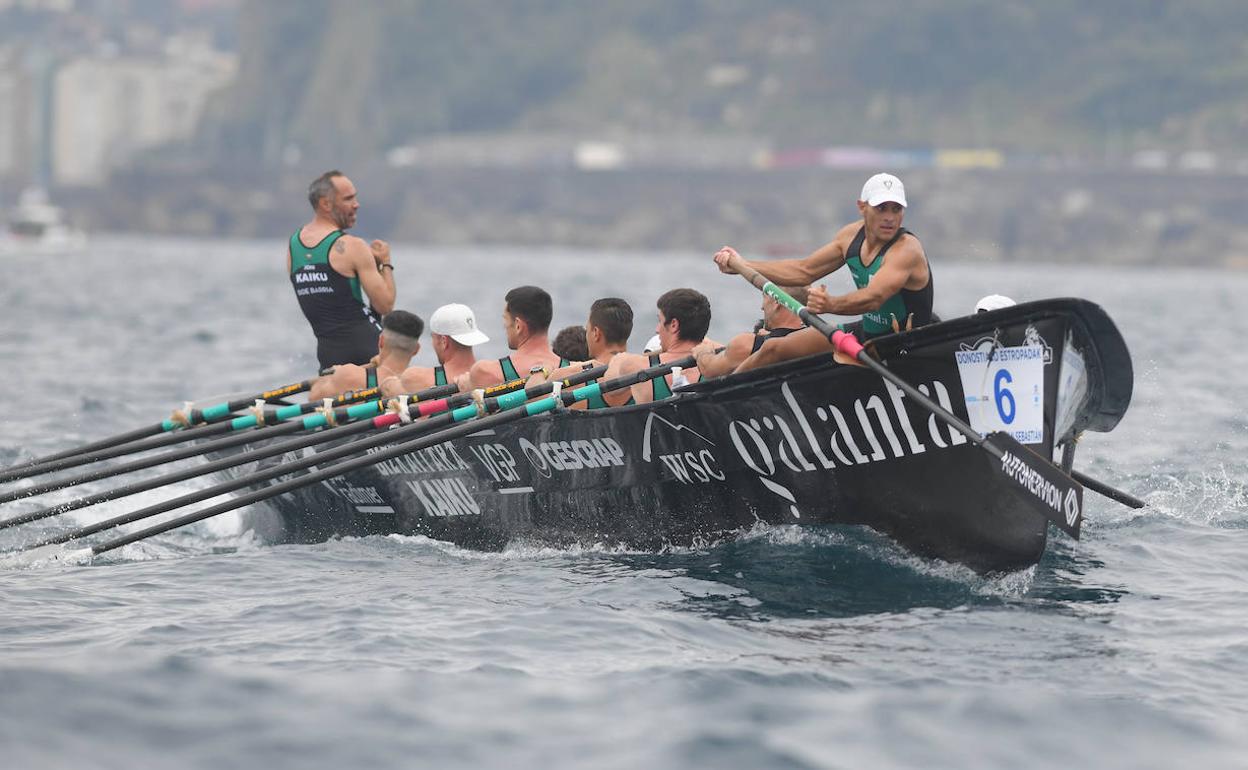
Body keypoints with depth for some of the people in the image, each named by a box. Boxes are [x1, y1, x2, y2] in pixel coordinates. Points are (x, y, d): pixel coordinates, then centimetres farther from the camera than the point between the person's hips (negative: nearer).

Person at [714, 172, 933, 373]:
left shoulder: (906, 249, -25)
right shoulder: (853, 234, -1)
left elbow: (874, 297, -42)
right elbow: (804, 271, 11)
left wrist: (831, 305, -60)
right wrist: (741, 266, 12)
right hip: (866, 332, 7)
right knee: (775, 349, 12)